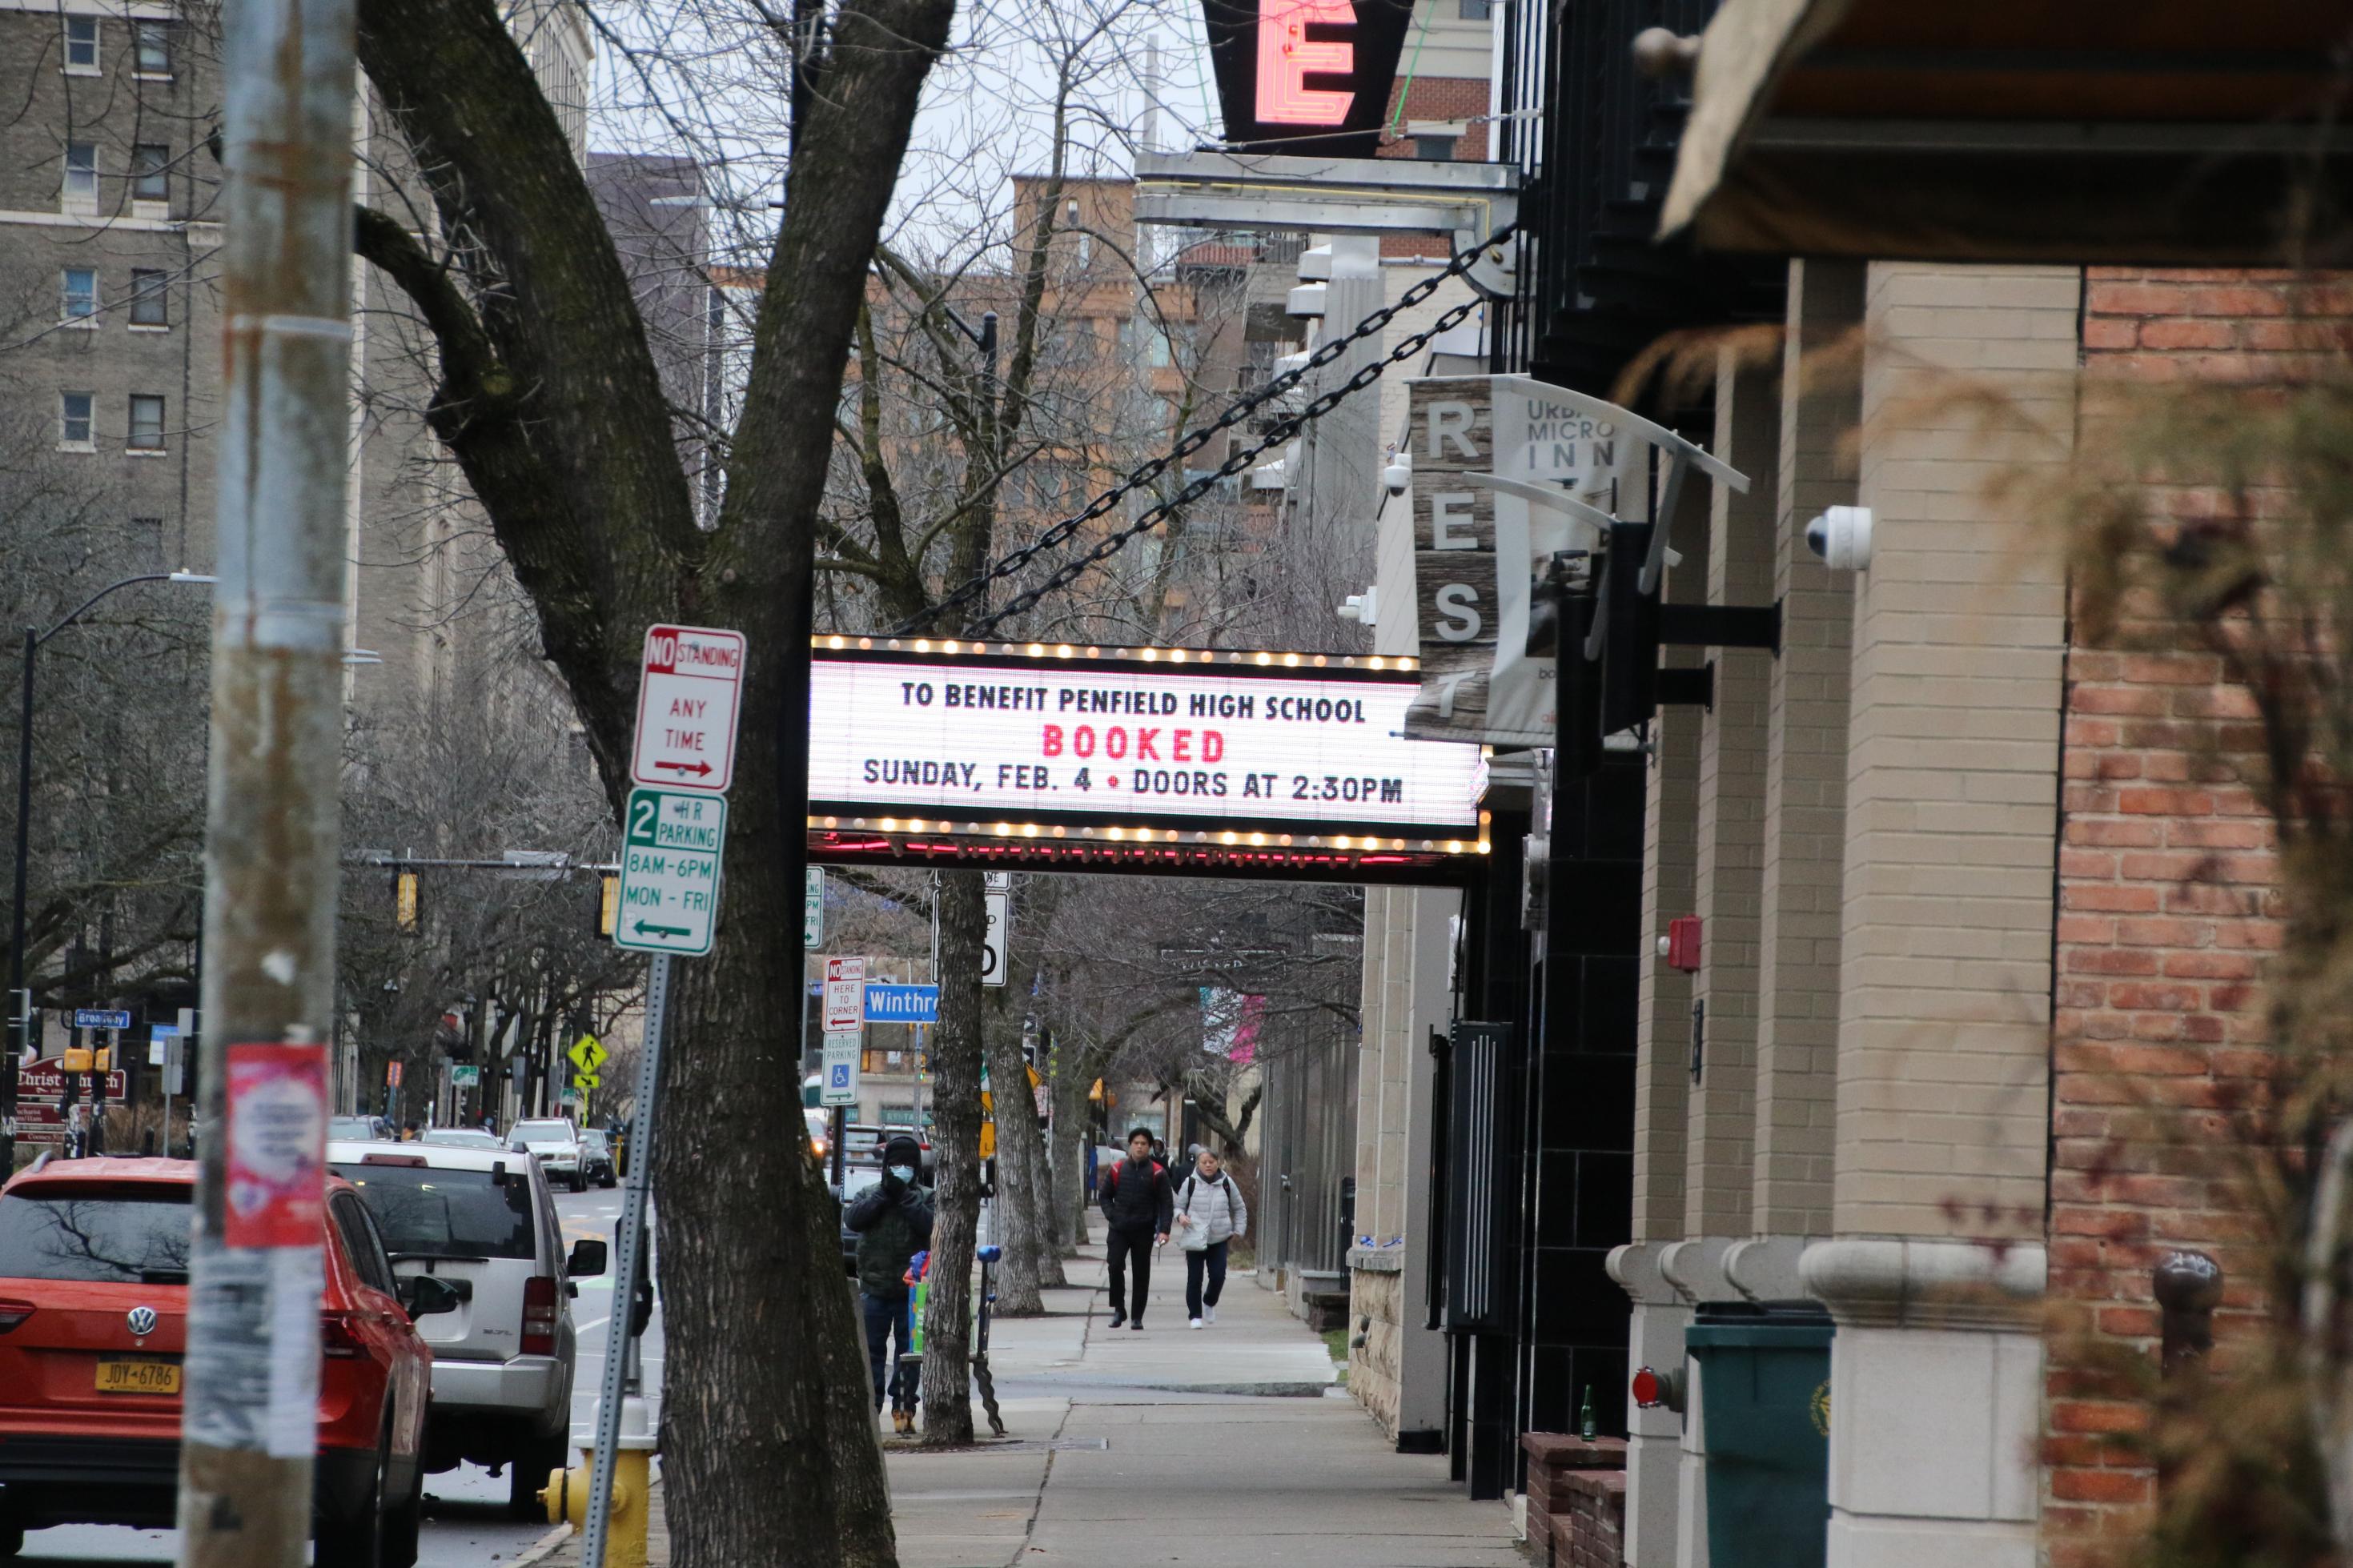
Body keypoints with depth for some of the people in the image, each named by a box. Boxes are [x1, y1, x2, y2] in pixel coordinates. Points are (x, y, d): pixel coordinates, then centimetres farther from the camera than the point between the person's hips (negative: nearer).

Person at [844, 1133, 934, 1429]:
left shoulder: (924, 1197, 5)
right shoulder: (870, 1194, 9)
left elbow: (929, 1223, -14)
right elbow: (852, 1219, -8)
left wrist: (905, 1196, -14)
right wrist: (883, 1194, -13)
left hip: (911, 1290, -1)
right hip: (874, 1288, 1)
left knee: (908, 1349, 1)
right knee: (872, 1349, 3)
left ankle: (902, 1406, 5)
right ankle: (870, 1403, 8)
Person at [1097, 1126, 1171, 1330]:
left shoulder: (1157, 1173, 0)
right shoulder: (1117, 1170, 4)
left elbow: (1165, 1203, -1)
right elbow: (1104, 1195, 14)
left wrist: (1164, 1230, -11)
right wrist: (1111, 1215, -2)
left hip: (1144, 1231, -1)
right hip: (1119, 1229, 1)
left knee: (1141, 1274, 4)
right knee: (1115, 1266, -14)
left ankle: (1137, 1318, 11)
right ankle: (1119, 1309, 1)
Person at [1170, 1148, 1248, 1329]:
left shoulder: (1227, 1184, 3)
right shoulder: (1190, 1183, -2)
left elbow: (1239, 1208, 15)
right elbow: (1179, 1206, 7)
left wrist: (1238, 1230, 8)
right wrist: (1180, 1216, -15)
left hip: (1219, 1239, 1)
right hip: (1194, 1239, -1)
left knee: (1218, 1276, -5)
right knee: (1194, 1278, -1)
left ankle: (1209, 1302, 25)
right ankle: (1195, 1315, 9)